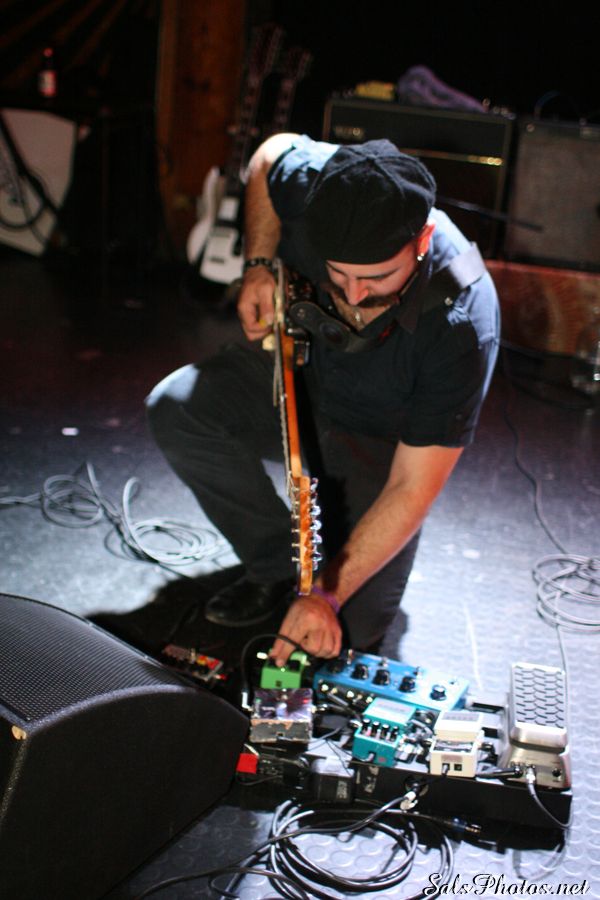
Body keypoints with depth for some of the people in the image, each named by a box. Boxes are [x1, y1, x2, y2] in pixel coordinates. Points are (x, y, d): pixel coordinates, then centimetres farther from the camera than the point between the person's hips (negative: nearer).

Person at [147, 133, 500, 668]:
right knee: (177, 409, -22)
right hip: (299, 371, 5)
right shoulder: (313, 184, -28)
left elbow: (413, 489, -31)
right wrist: (259, 266, -12)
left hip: (381, 437, -4)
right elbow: (272, 152, 0)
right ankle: (276, 564, -3)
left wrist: (326, 594, -33)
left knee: (349, 635, -14)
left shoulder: (462, 327, -37)